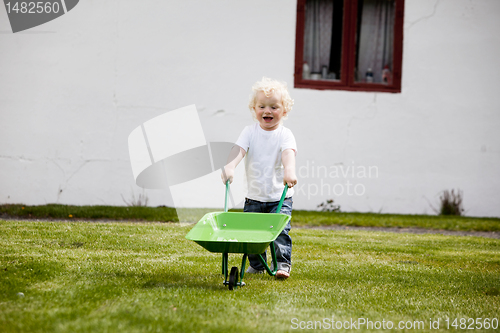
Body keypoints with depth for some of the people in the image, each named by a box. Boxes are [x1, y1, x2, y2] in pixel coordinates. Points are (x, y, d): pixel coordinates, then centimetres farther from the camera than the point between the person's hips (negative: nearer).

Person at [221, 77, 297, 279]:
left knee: (280, 230, -14)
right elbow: (239, 149, -15)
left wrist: (289, 170, -46)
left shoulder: (285, 135, -6)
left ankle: (282, 264, -5)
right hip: (254, 197, 2)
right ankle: (256, 265, 22)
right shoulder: (250, 132, 1)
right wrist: (230, 166, -35)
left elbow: (288, 152, -25)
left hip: (280, 197, -2)